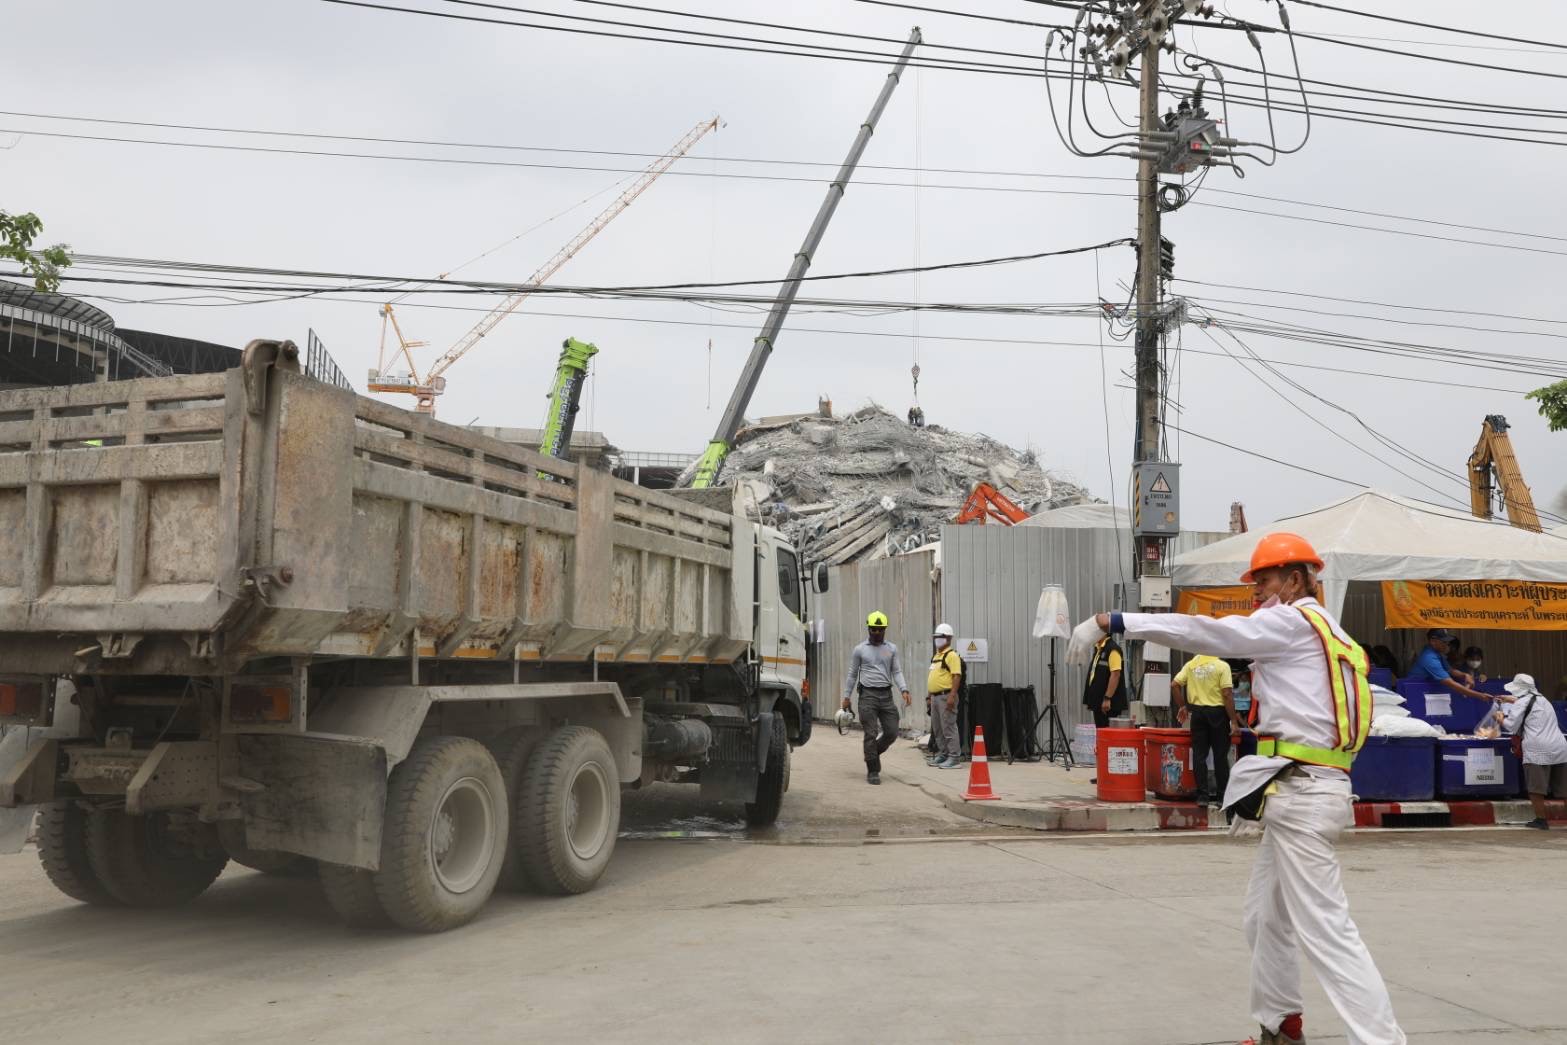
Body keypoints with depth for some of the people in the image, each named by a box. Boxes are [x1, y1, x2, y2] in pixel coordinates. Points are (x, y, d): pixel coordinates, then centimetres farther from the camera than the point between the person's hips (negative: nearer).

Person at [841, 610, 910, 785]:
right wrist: (846, 697, 6)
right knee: (871, 735, -5)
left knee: (892, 733, 2)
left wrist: (904, 690, -10)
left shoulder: (892, 649, 10)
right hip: (868, 695, -3)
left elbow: (897, 672, 6)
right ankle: (873, 771, 2)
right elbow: (852, 674, 9)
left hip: (886, 695, 3)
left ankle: (873, 753, 29)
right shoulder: (860, 650, 4)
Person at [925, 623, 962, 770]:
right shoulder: (936, 656, 19)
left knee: (948, 727, -8)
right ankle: (942, 754, 23)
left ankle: (954, 757, -6)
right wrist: (930, 697, 21)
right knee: (937, 728, 14)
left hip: (946, 696, -10)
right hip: (935, 696, 10)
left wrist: (952, 696, -25)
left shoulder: (952, 655, -10)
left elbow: (957, 676, -19)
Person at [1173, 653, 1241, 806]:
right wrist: (1234, 721, -9)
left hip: (1197, 712, 3)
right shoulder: (1222, 666, -9)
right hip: (1217, 712, -3)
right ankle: (1222, 795, 12)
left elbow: (1174, 685, 0)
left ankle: (1202, 795, 6)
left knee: (1199, 754, 6)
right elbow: (1227, 695, -13)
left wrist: (1182, 706, 14)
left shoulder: (1190, 665, 3)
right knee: (1220, 755, 7)